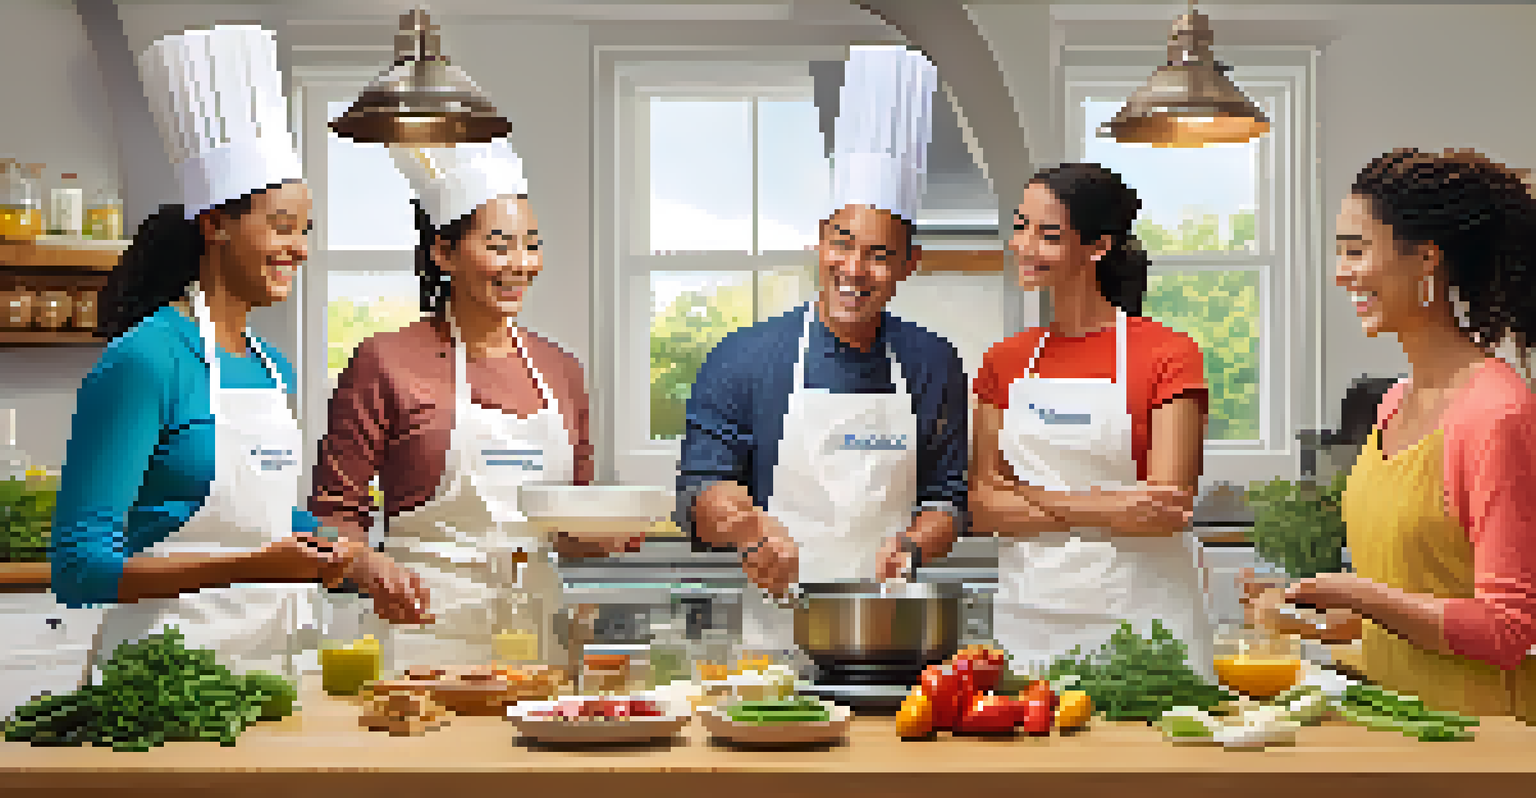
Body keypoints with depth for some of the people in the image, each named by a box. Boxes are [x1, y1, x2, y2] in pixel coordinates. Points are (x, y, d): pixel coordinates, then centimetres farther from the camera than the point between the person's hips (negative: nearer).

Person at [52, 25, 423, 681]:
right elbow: (79, 567, -19)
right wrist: (250, 567, -25)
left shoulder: (274, 368, 11)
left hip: (265, 671, 7)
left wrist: (357, 563, 10)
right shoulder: (146, 360, -13)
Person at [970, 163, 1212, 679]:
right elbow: (983, 509, 3)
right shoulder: (1004, 363, 10)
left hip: (1140, 622, -4)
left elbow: (1168, 512, -11)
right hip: (1028, 627, 4)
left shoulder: (1170, 356, -4)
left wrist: (1034, 497, -5)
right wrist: (1101, 509, -11)